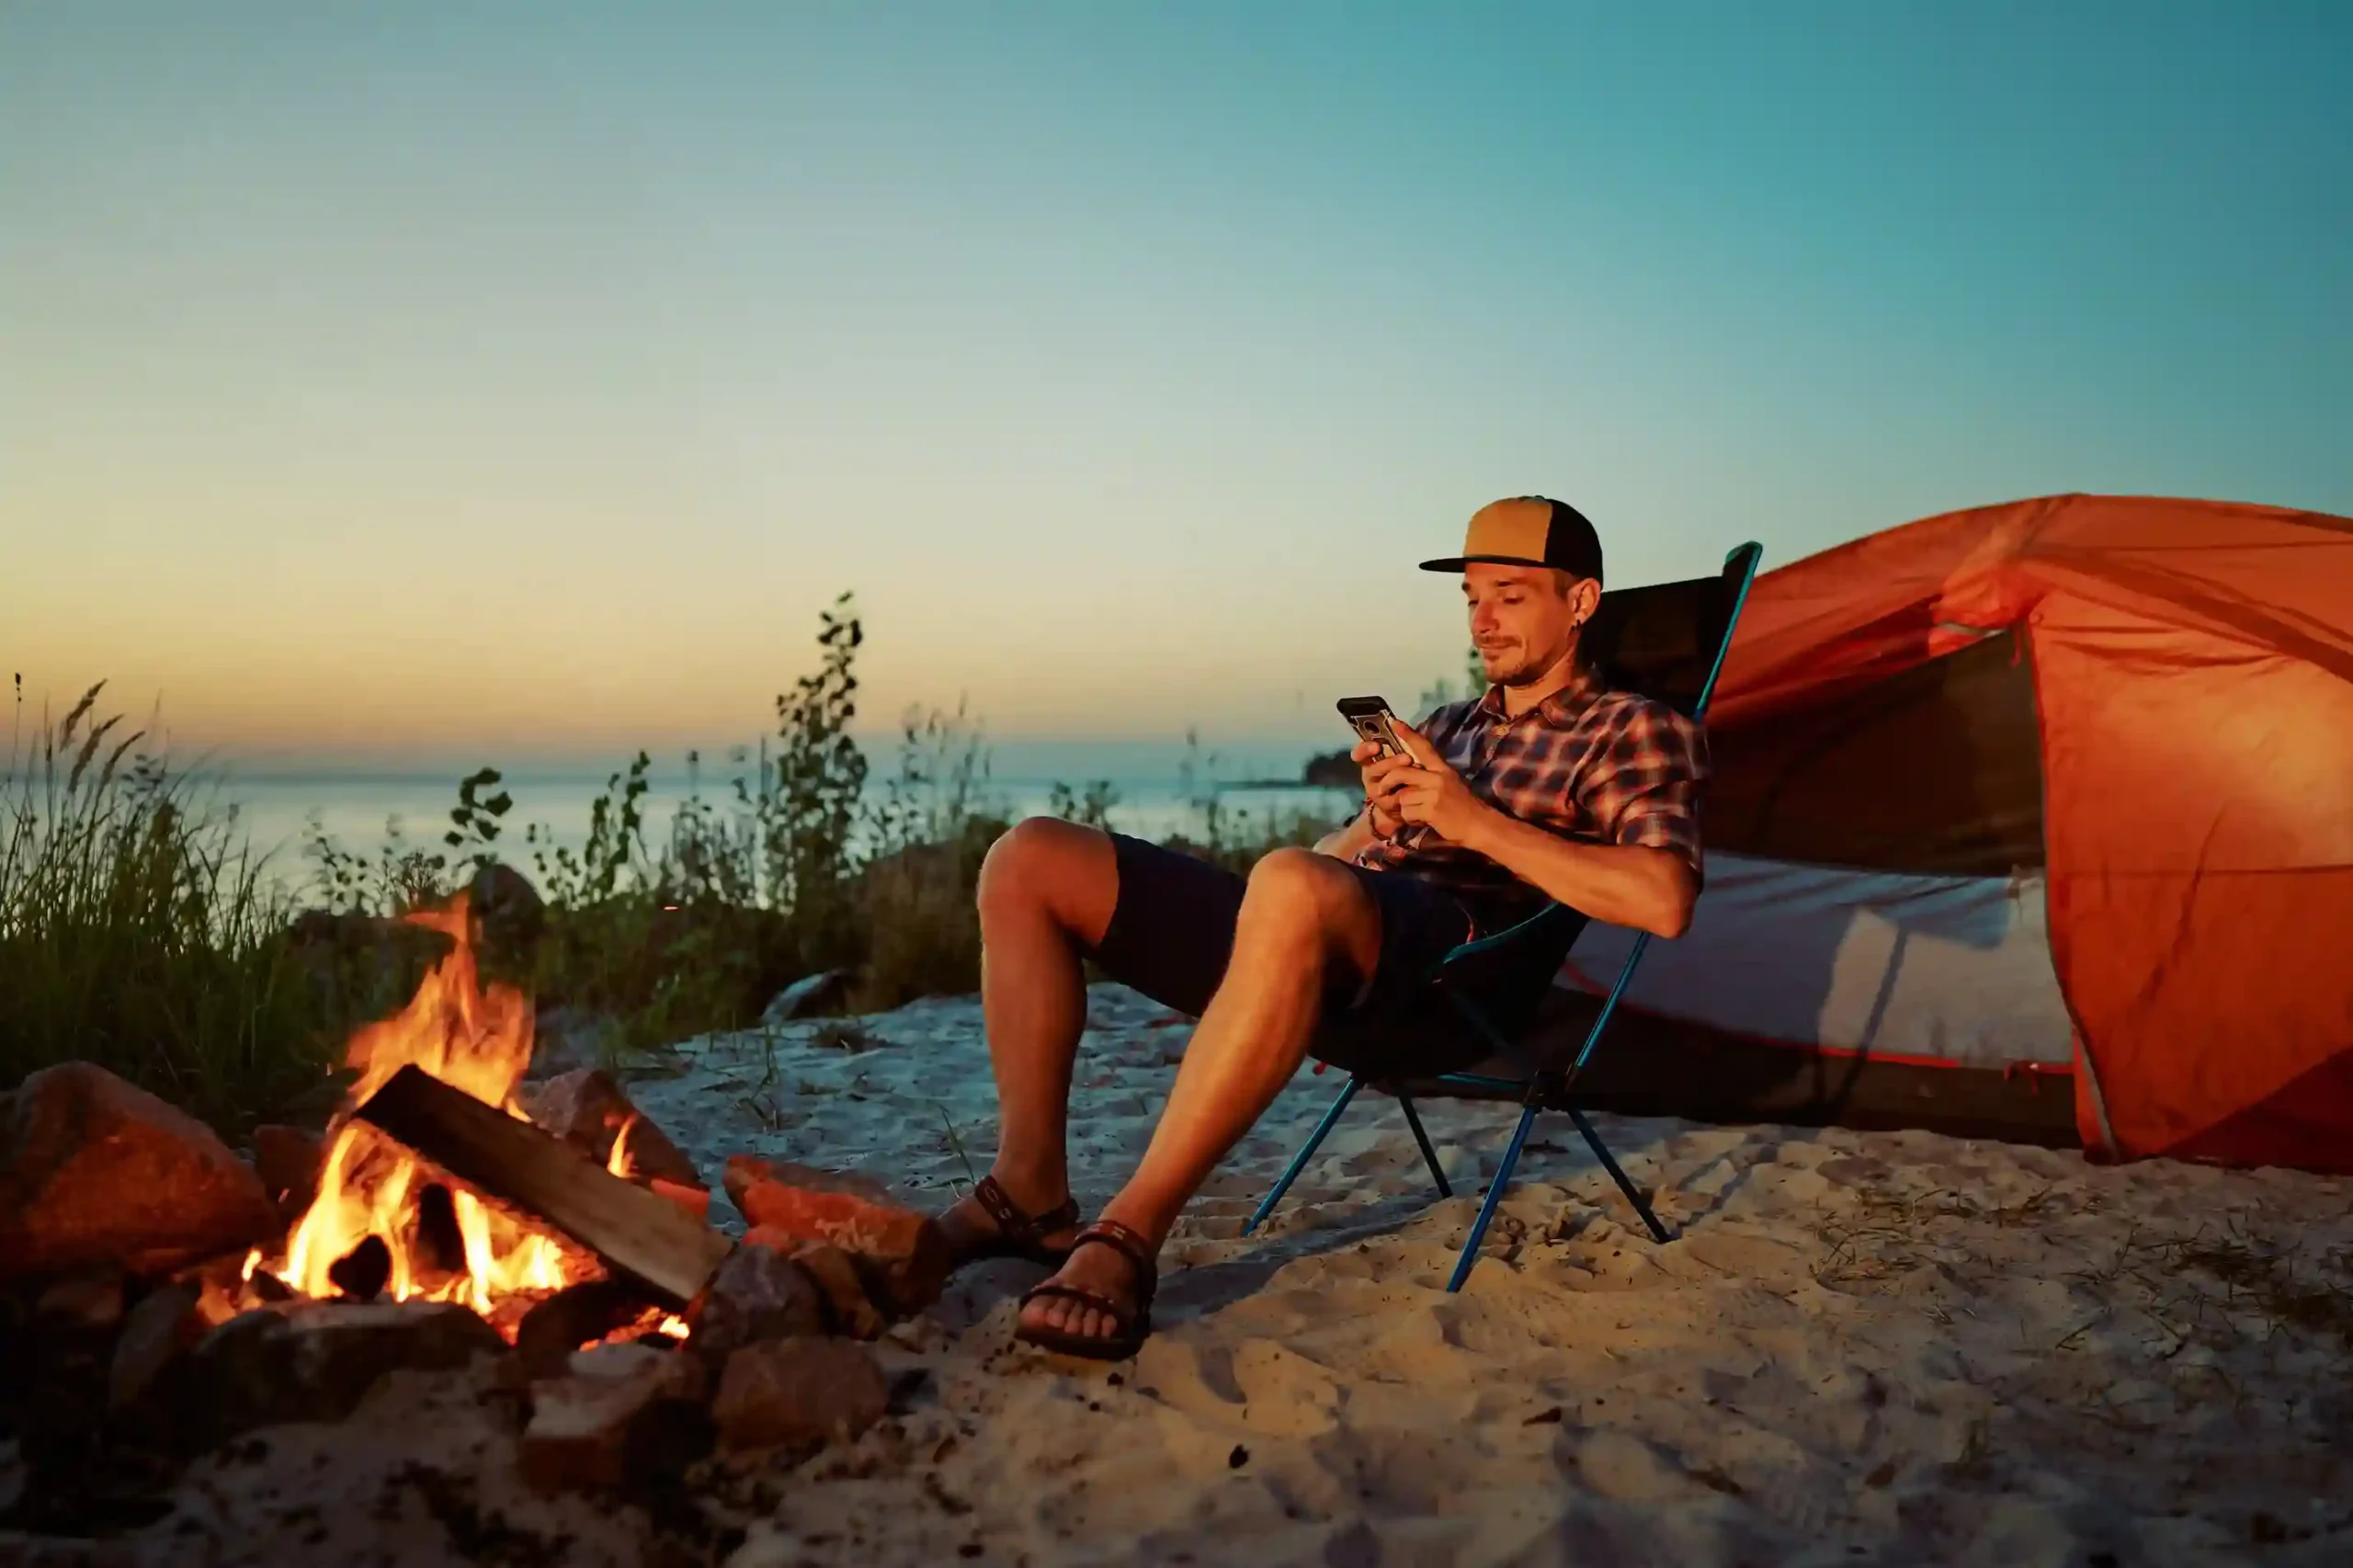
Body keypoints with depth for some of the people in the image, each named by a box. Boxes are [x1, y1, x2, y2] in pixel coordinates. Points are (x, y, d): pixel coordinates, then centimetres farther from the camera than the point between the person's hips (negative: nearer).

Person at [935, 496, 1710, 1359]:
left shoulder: (1632, 730, 12)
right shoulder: (1445, 728, 32)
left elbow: (1663, 902, -8)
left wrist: (1477, 822, -10)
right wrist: (1381, 818, 6)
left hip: (1451, 963, -7)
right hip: (1298, 934, 8)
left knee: (1291, 888, -44)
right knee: (1030, 860, -4)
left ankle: (1128, 1234, -34)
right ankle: (1028, 1192, -7)